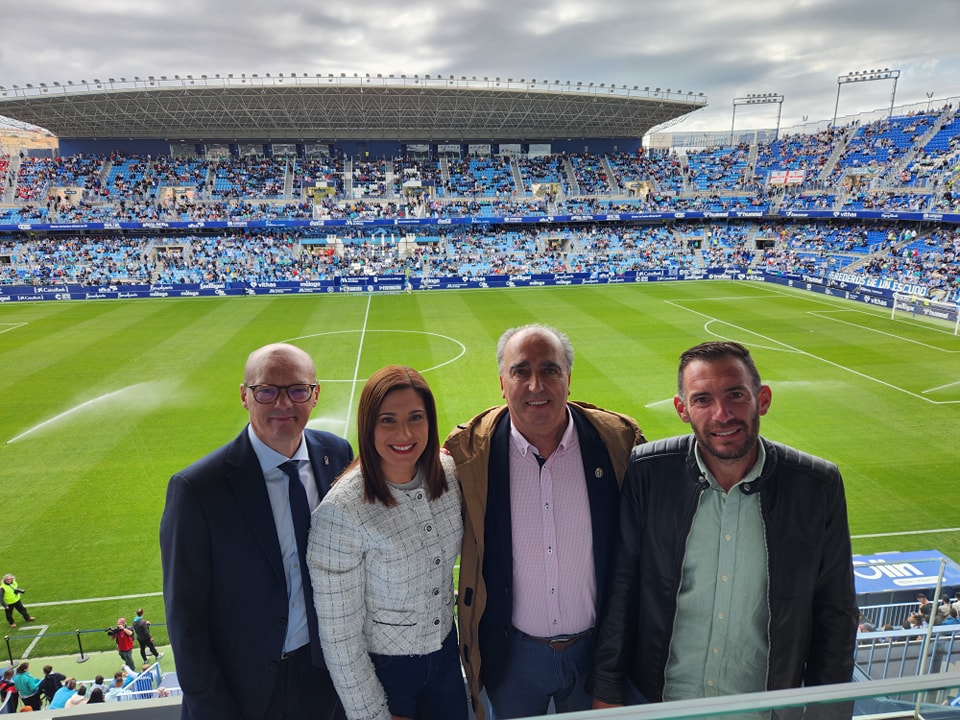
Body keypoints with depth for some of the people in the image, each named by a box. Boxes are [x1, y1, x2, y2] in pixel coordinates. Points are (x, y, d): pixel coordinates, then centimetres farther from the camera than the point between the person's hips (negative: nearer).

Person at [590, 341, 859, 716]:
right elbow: (619, 590, -9)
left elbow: (835, 612, -3)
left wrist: (828, 710, 2)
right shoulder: (645, 473, -16)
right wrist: (606, 693, -3)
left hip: (766, 707, 1)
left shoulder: (819, 486, -14)